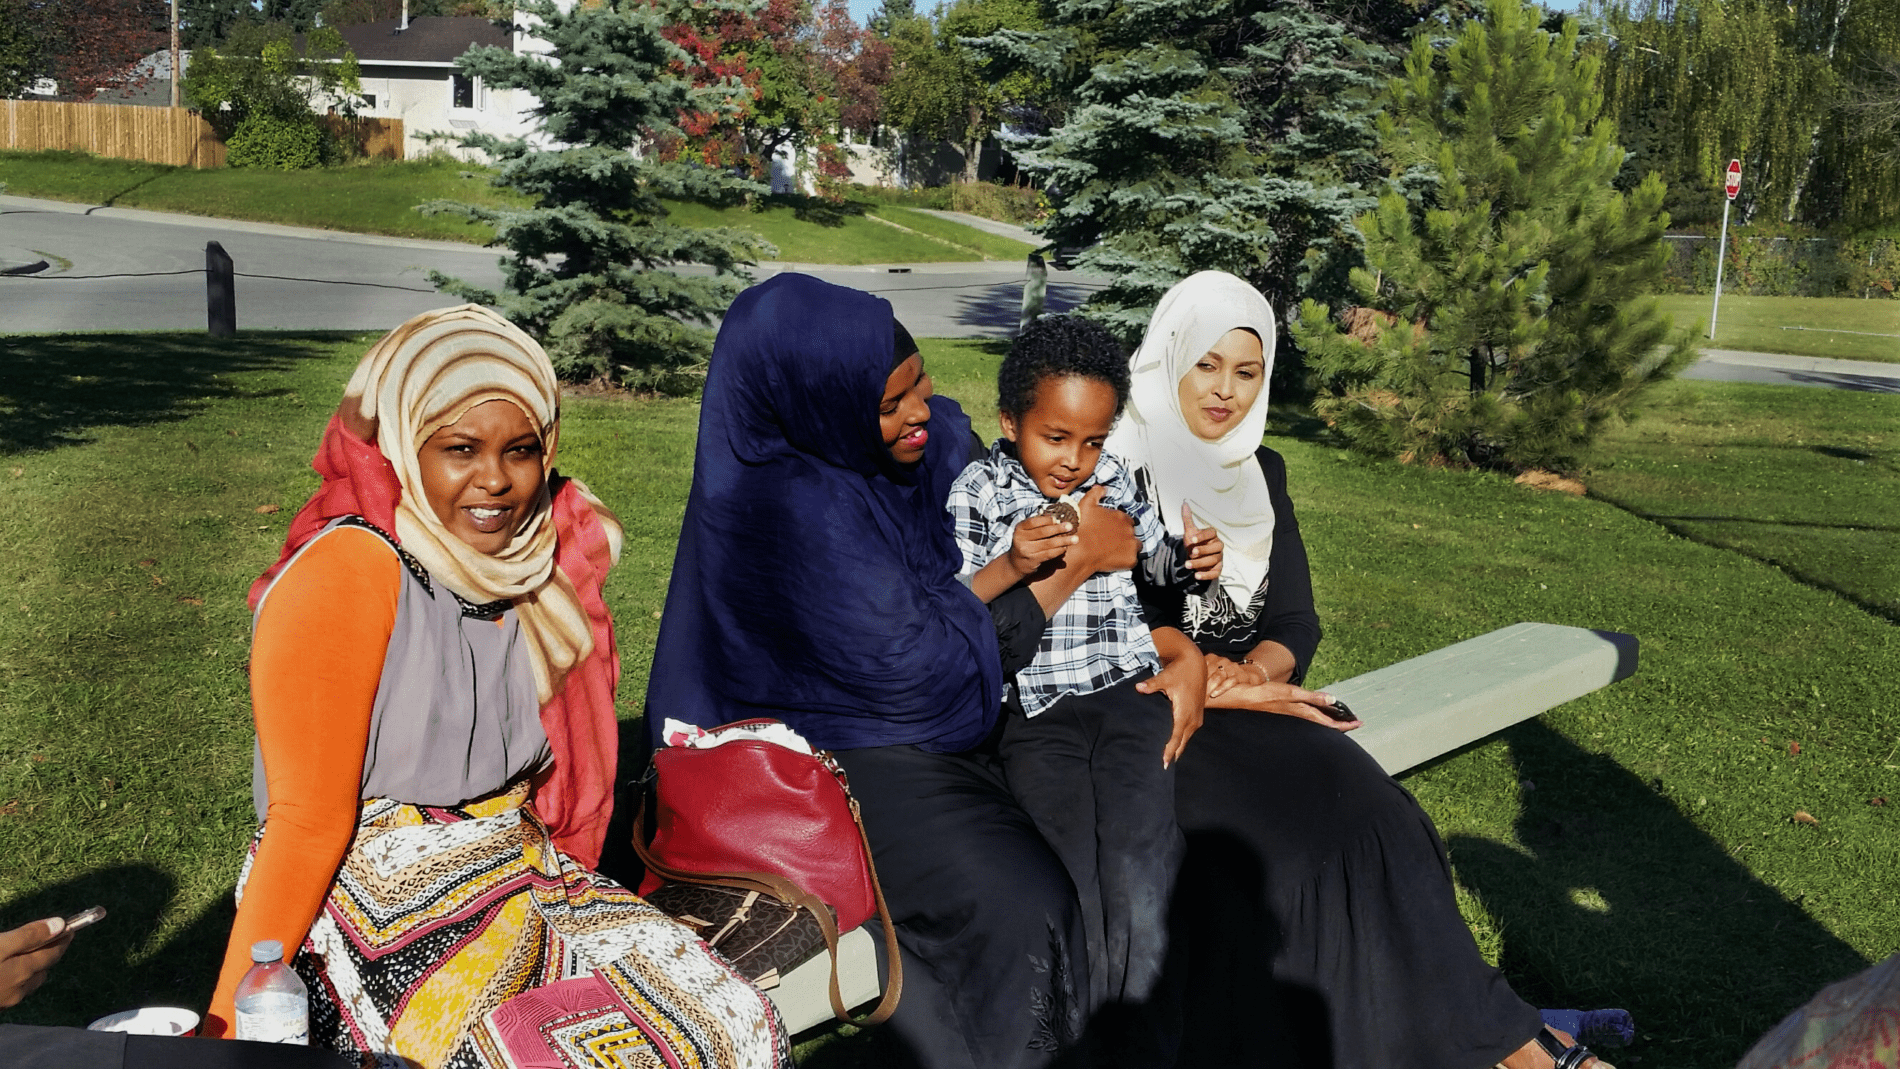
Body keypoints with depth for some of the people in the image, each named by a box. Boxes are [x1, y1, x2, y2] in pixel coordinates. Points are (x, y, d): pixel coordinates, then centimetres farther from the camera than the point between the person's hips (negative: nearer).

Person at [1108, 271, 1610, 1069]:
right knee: (1267, 848, -28)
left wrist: (1250, 675, -11)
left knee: (1370, 817, -23)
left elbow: (1295, 623, 11)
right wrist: (1236, 692, -12)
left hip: (1251, 698, 5)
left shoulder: (1261, 472, 15)